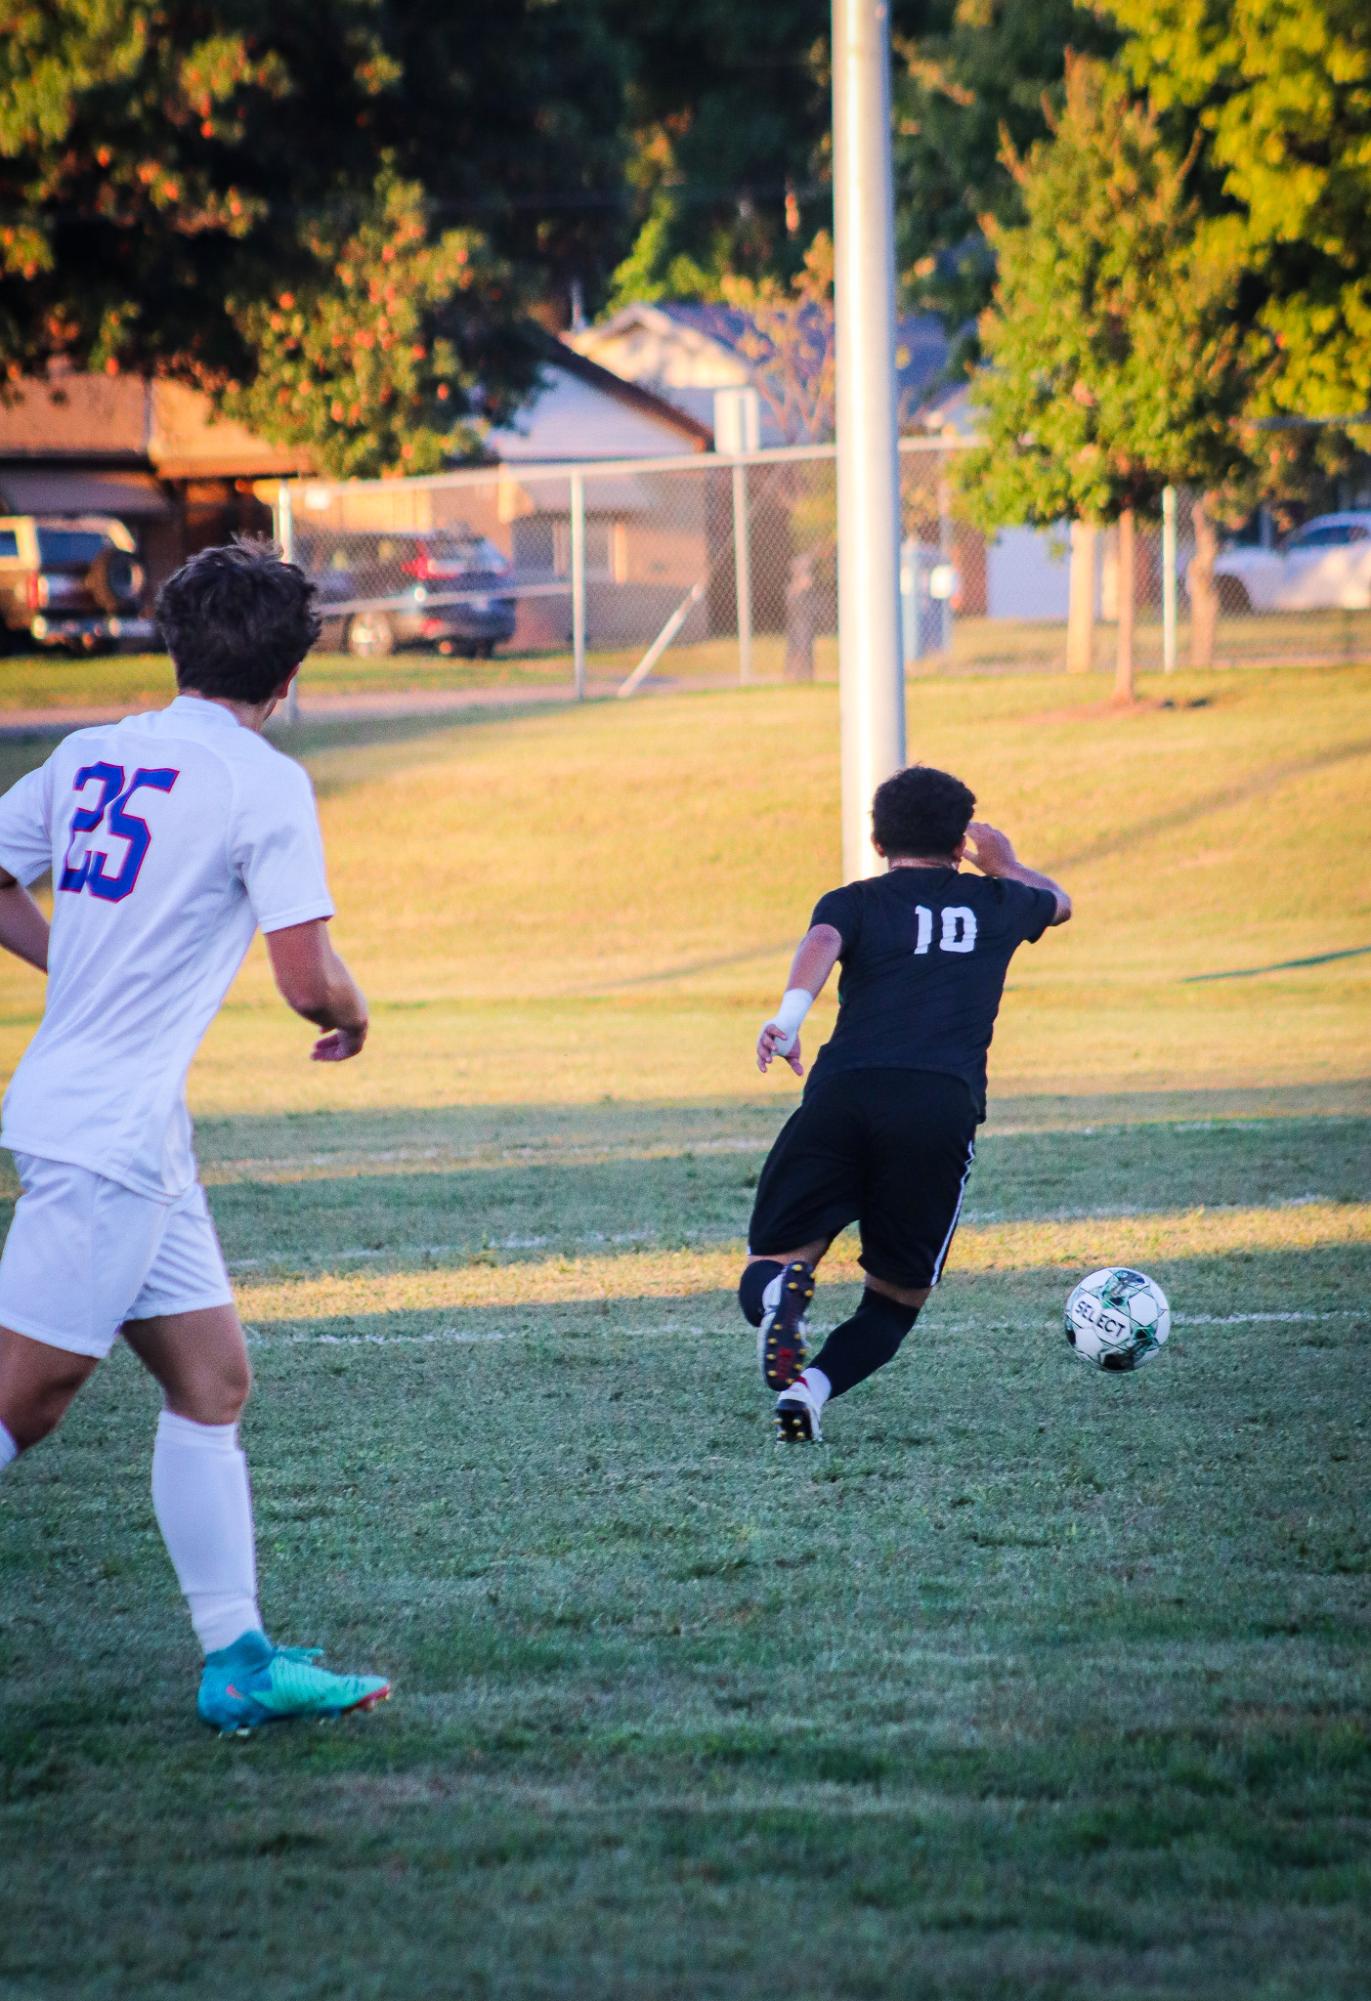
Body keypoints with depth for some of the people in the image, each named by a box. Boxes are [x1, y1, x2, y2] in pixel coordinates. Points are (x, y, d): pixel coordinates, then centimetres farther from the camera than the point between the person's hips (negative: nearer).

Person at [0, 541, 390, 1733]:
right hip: (111, 1130, -8)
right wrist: (352, 1017, 8)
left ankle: (238, 1658, 11)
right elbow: (309, 979, -13)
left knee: (212, 1382, 10)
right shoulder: (264, 783, -11)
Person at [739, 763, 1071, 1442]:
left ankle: (781, 1293, -32)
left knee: (768, 1265, 7)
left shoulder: (854, 902, 18)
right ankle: (815, 1386, -16)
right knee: (897, 1297, 14)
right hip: (945, 1104, 1)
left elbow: (822, 941, -7)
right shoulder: (996, 902, 24)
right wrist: (1005, 865, 67)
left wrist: (789, 1015, -22)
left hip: (843, 1094, -1)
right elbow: (1057, 902, 48)